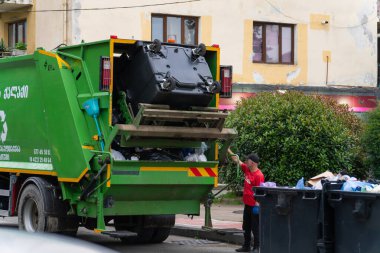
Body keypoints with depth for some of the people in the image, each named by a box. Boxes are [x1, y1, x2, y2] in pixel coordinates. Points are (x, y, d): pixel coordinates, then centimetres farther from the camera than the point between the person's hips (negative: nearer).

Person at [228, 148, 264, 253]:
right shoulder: (247, 169, 6)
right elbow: (237, 161, 17)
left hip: (254, 206, -9)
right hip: (247, 204, 9)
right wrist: (229, 151, 17)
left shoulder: (259, 175, -19)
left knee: (255, 228, -2)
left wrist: (258, 203, -25)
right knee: (246, 227, 17)